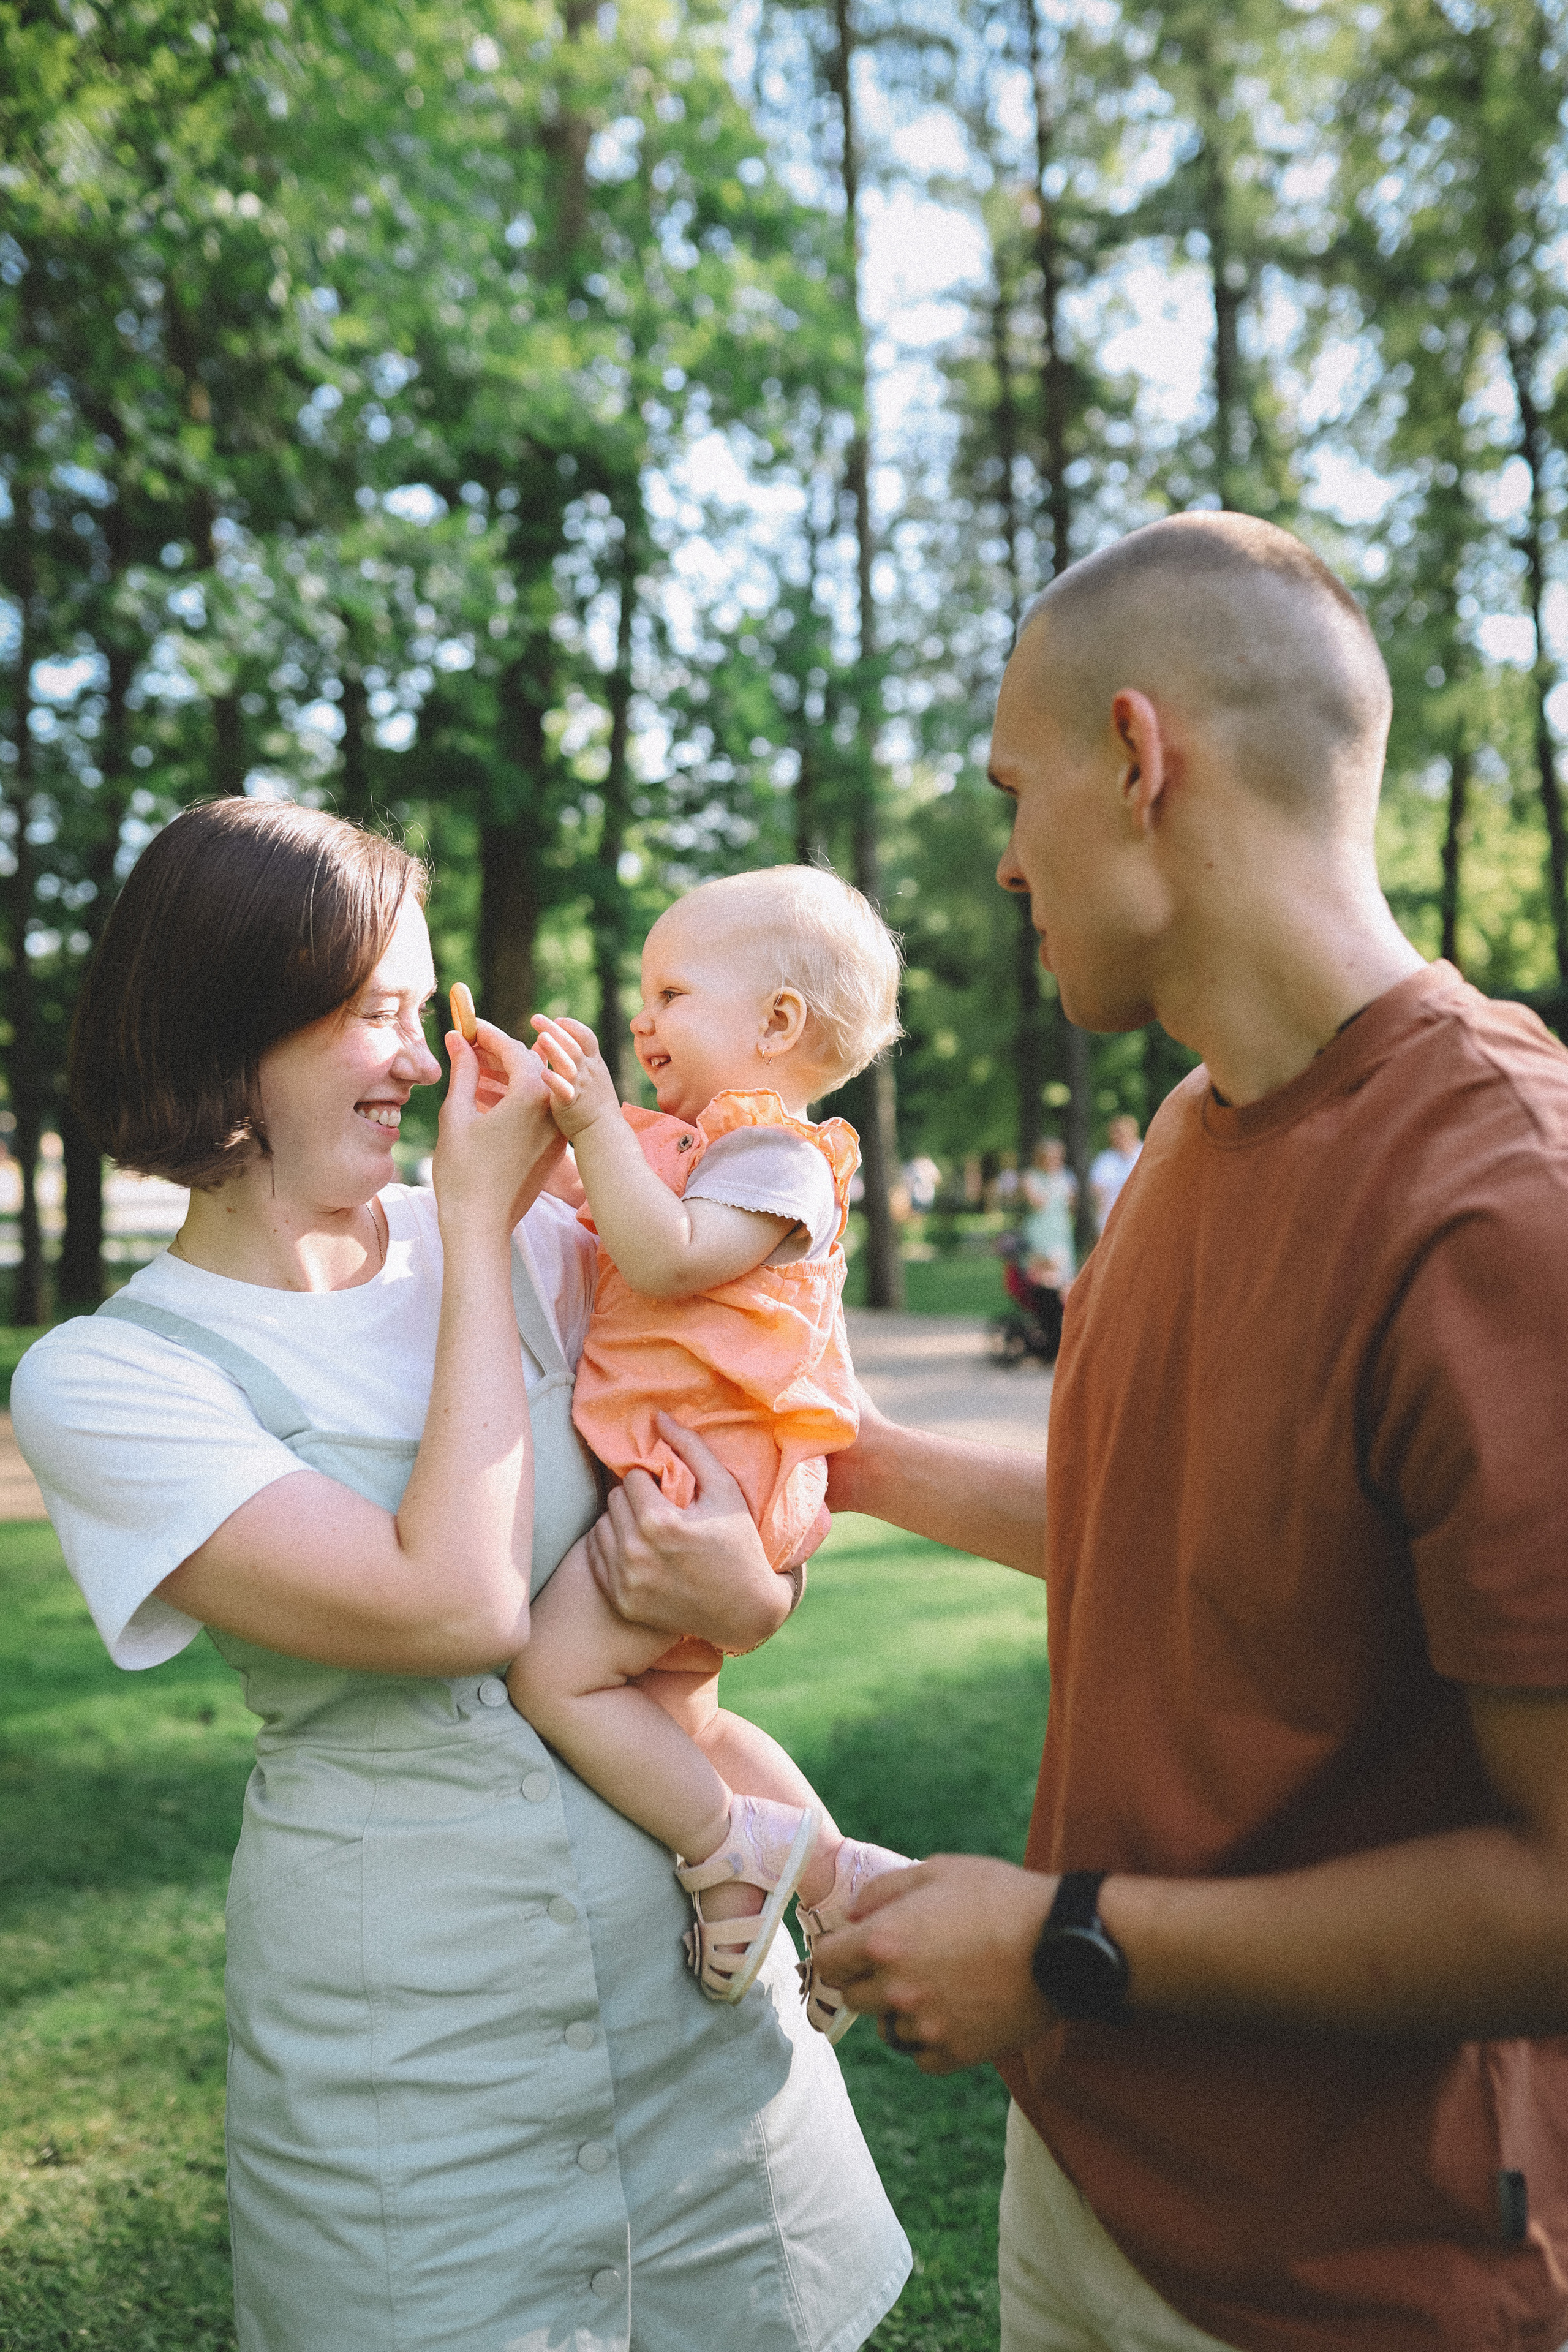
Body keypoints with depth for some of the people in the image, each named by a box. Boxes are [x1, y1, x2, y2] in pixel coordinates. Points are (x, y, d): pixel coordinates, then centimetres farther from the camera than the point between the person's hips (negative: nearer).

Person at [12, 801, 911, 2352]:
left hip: (687, 1956, 4)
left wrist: (747, 1592, -18)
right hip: (409, 2042, -3)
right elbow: (456, 1605, -22)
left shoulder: (529, 1244, 1)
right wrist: (476, 1226, -15)